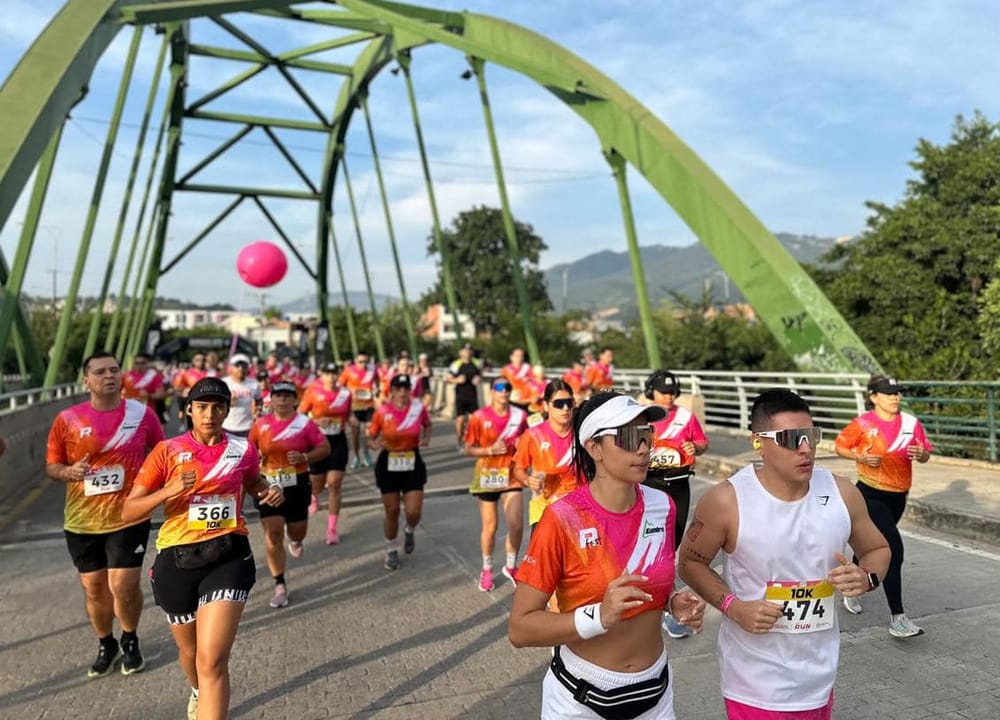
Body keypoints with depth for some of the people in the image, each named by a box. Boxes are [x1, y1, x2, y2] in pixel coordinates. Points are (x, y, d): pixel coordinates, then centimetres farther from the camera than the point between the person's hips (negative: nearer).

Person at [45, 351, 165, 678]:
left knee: (124, 586, -3)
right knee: (93, 588, 13)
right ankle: (106, 645, 36)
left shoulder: (142, 414, -5)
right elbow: (51, 466, 4)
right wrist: (69, 472, -17)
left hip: (129, 517, -2)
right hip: (82, 521, 2)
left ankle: (130, 641, 26)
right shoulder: (67, 420, -5)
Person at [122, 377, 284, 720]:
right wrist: (169, 491, -21)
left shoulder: (243, 449, 1)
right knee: (189, 649, 23)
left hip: (227, 557, -1)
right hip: (177, 559, 2)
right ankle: (200, 692, 58)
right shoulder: (168, 451, -4)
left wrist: (271, 492, 0)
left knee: (212, 660, -14)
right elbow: (128, 509, -4)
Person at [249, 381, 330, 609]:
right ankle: (280, 585, 6)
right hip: (268, 486, 1)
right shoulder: (261, 424, 0)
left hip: (297, 485, -1)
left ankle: (295, 541, 55)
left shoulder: (304, 423, -7)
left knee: (297, 531, 14)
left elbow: (325, 448, -5)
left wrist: (304, 457, -21)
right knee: (272, 534, -5)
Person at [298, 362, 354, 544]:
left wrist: (352, 419, -8)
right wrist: (316, 421, -22)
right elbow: (299, 415, -6)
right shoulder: (313, 391, -9)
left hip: (338, 442, 1)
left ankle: (332, 529, 4)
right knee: (317, 484, 14)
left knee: (334, 485, -5)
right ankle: (314, 499, 54)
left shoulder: (345, 393, 0)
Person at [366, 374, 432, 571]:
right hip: (388, 464, -1)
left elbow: (427, 425, 14)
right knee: (392, 511, 7)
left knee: (413, 512, -4)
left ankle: (409, 532, 34)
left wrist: (426, 438, -5)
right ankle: (391, 551, 30)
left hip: (412, 464, 1)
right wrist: (376, 445, -24)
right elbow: (370, 438, -2)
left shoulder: (419, 408, -8)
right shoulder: (382, 412, -11)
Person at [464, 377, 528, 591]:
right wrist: (490, 450, -20)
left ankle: (511, 566, 21)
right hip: (487, 477, -2)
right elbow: (468, 449, -5)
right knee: (489, 526, 7)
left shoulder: (520, 415, -1)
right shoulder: (479, 417, -9)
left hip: (511, 476, 2)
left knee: (517, 525, -5)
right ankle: (487, 570, 29)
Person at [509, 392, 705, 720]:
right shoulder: (562, 519, -22)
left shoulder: (661, 507, -7)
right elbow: (519, 628, -19)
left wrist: (675, 602, -8)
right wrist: (599, 616, -30)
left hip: (655, 689, 4)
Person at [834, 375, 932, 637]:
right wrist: (861, 457, -18)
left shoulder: (910, 422, -1)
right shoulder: (863, 423, -12)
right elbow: (839, 446, -1)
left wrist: (921, 454, -18)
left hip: (898, 496, 5)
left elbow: (926, 455, 6)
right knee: (894, 550, -15)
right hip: (871, 495, -5)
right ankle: (897, 618, -11)